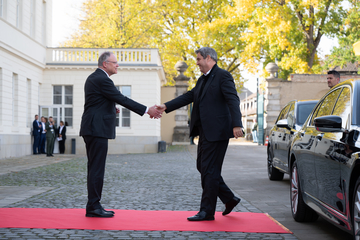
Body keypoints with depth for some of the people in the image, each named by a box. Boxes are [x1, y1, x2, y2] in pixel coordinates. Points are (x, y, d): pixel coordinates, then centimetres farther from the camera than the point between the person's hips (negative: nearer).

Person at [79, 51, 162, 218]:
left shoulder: (94, 78, 18)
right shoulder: (101, 79, -14)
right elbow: (122, 99, -17)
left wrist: (111, 109, 11)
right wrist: (147, 110, -15)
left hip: (93, 129, 11)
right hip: (97, 129, -11)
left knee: (95, 168, 11)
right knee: (97, 168, -7)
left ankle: (93, 206, 16)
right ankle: (93, 207, -3)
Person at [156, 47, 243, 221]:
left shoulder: (223, 76, -9)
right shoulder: (202, 80, 19)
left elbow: (233, 100, -18)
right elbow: (189, 96, 17)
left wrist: (237, 124, -30)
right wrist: (166, 106, 7)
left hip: (217, 132, -10)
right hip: (205, 132, 10)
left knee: (210, 171, -5)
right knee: (203, 167, 13)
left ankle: (207, 211, 3)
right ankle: (229, 199, 24)